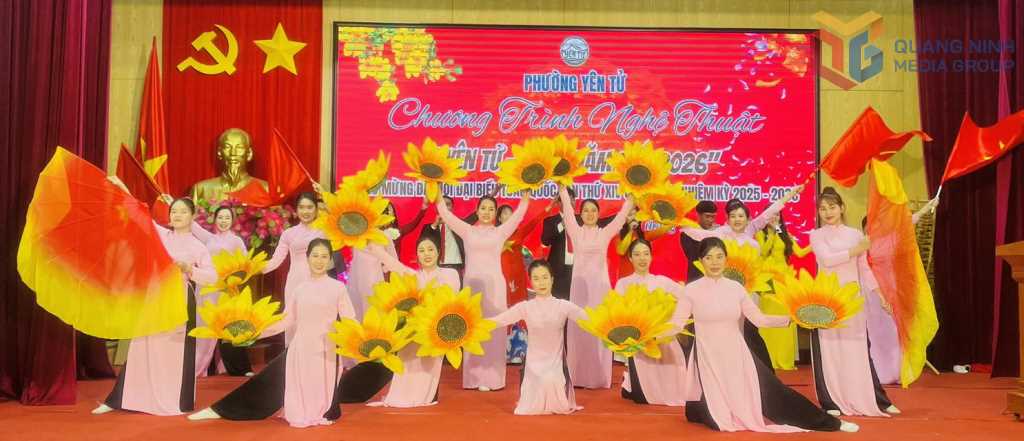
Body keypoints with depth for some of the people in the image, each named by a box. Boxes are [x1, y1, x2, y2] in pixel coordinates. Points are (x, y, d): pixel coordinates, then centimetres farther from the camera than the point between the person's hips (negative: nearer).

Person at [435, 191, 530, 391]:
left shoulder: (501, 232, 8)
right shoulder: (467, 230, 9)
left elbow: (518, 215, -2)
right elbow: (446, 214, 2)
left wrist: (526, 195, -12)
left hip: (493, 284, 0)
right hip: (472, 283, 1)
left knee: (493, 331, 0)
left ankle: (492, 377, 5)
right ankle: (475, 377, 9)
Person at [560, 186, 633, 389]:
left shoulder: (605, 232, 8)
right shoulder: (575, 232, 6)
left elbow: (621, 215, 2)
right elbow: (567, 209, 0)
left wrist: (631, 196, -4)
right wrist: (563, 189, -5)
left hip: (600, 284, 0)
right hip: (579, 283, 0)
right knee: (578, 328, 0)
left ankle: (599, 377, 6)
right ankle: (579, 376, 5)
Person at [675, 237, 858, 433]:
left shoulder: (736, 288, 2)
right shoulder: (691, 290, -6)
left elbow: (760, 319, 5)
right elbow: (676, 323, -10)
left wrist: (791, 318, -6)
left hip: (736, 356, 2)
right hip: (708, 358, -2)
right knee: (717, 419, -3)